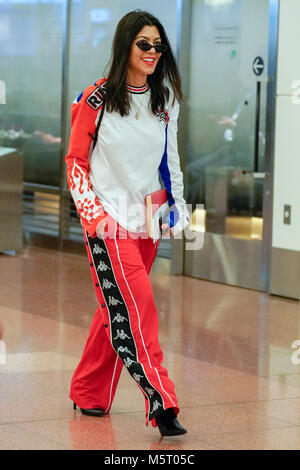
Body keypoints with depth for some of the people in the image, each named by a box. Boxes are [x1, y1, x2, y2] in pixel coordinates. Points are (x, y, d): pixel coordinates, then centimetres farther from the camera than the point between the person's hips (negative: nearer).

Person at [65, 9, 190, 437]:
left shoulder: (165, 101, 8)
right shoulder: (97, 99, -6)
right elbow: (76, 159, -1)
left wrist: (177, 206, 12)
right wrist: (91, 212, -8)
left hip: (147, 223, 5)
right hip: (108, 222, -5)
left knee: (117, 309, 10)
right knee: (136, 307, -15)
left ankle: (89, 395, 24)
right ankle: (161, 404, -18)